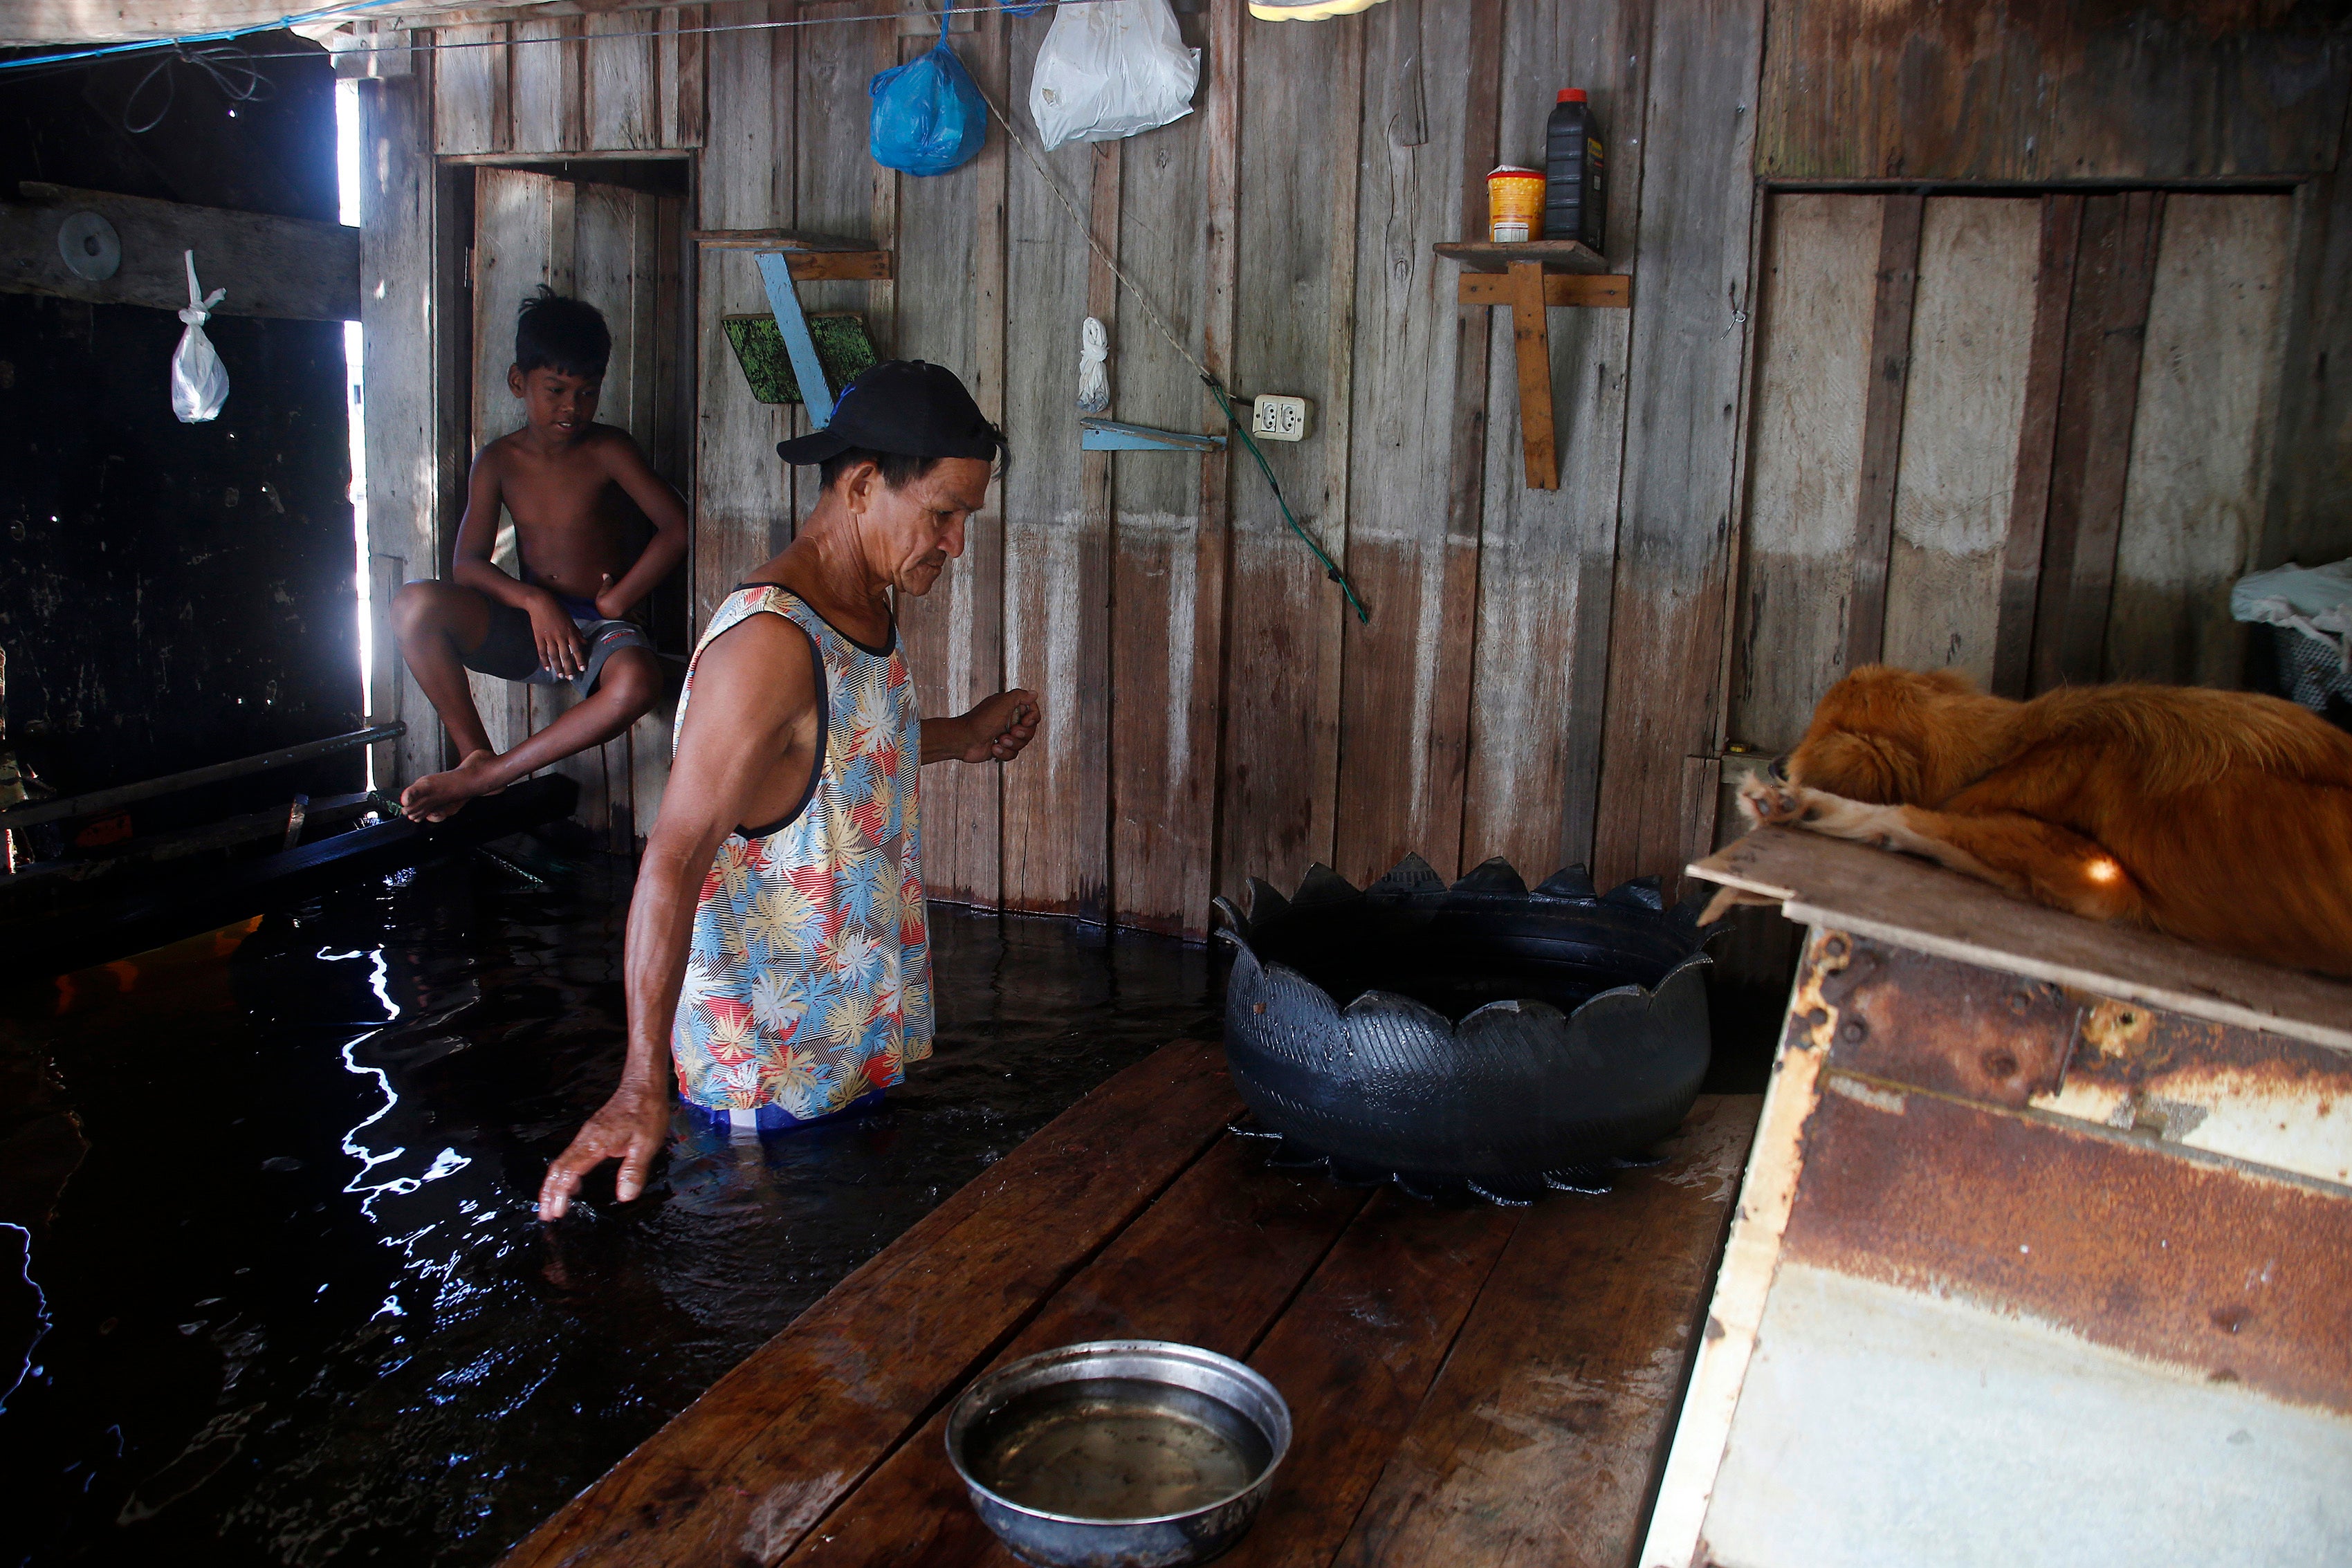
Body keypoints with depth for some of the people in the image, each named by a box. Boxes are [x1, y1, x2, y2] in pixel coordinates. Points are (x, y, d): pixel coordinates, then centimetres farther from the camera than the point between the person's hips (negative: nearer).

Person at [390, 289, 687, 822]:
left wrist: (616, 603, -11)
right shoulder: (499, 461, 4)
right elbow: (467, 562, -2)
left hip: (599, 629, -3)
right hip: (523, 628, 3)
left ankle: (482, 777, -27)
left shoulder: (608, 450, -3)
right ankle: (475, 753, -12)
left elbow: (677, 526, -12)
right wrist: (533, 600, -20)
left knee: (637, 680, -39)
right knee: (415, 605, -25)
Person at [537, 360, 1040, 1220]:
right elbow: (674, 859, -29)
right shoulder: (769, 641, -26)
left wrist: (960, 736, 11)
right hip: (767, 1066, -9)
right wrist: (642, 1085, -33)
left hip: (859, 1042, 9)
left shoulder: (866, 605, 5)